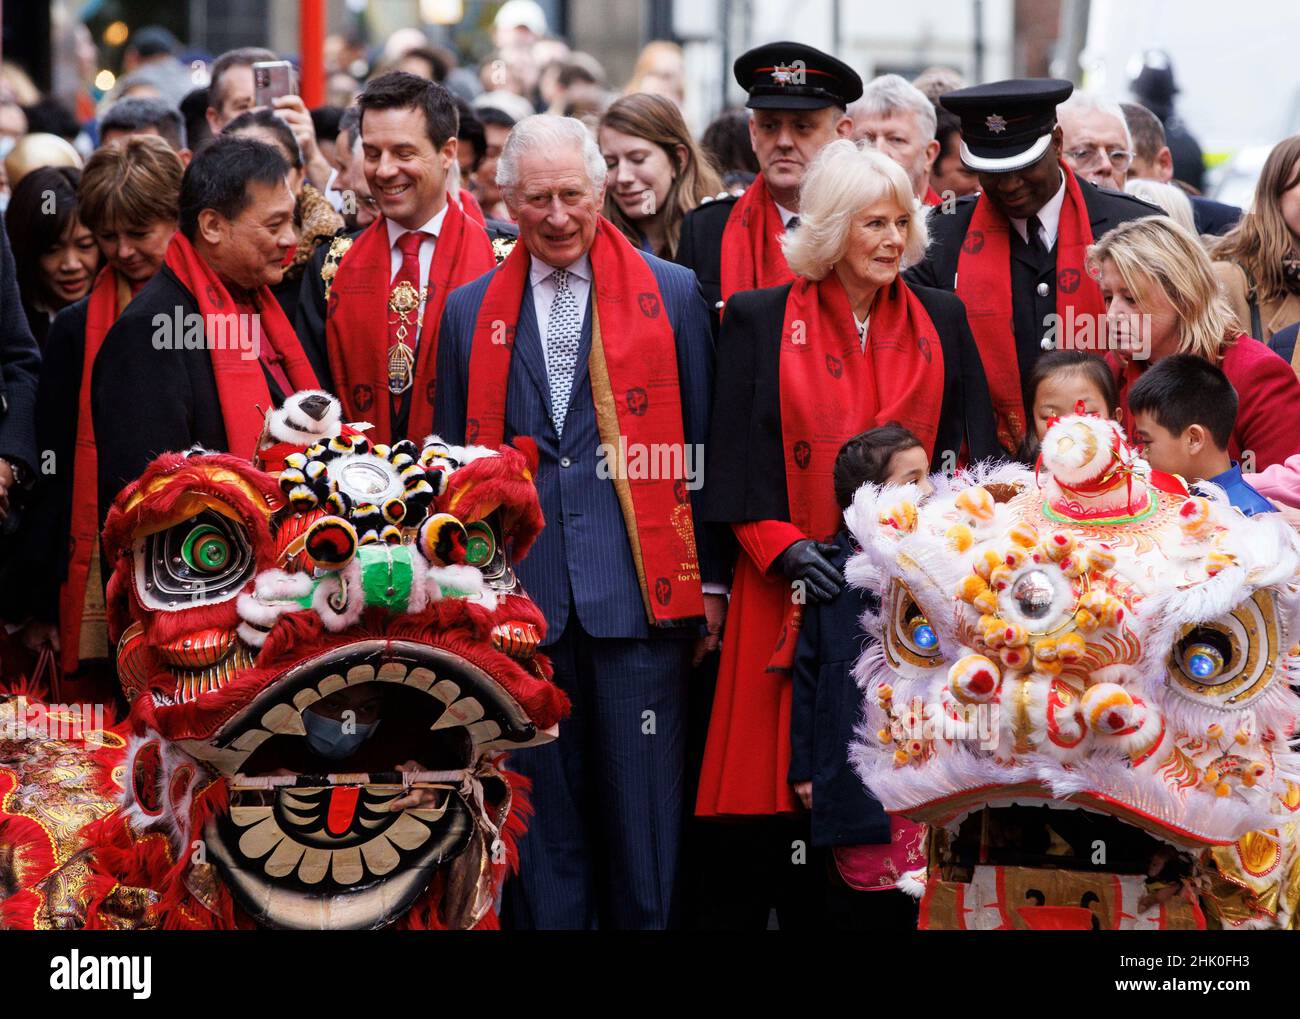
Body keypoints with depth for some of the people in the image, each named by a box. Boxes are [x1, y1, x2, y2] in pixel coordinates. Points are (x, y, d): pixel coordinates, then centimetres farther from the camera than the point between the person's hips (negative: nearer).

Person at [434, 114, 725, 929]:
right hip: (518, 589, 2)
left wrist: (710, 583, 2)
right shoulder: (471, 311, 11)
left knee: (644, 806, 0)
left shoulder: (673, 295, 4)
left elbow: (704, 447, 5)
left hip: (638, 586, -2)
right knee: (542, 808, 5)